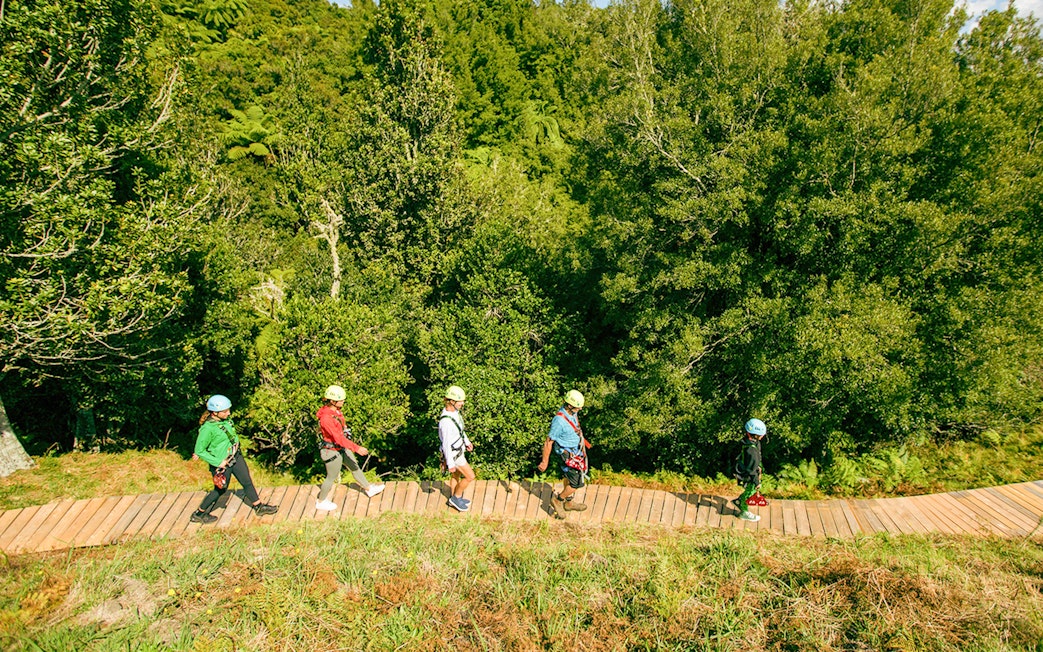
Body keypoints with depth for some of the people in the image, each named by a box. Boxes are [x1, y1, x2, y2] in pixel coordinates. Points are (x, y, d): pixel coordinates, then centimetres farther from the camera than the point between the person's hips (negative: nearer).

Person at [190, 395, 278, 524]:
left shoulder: (226, 419, -5)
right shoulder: (207, 428, -26)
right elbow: (199, 451, -20)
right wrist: (218, 462, -20)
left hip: (236, 457, 7)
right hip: (222, 463, -7)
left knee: (247, 482, 15)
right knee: (220, 490, 11)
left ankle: (259, 507, 29)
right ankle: (198, 514, 30)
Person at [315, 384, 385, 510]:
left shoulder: (335, 410, -6)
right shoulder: (326, 418, -35)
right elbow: (339, 438, -35)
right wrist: (357, 448, -37)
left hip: (342, 448, 9)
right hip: (332, 451, -9)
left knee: (355, 467, 22)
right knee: (332, 477, 12)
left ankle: (369, 489, 41)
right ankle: (321, 502, 35)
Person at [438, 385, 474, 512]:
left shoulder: (453, 410, -10)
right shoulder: (446, 421, -39)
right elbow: (446, 444, -29)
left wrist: (467, 441, 20)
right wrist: (450, 464, -20)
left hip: (459, 449, 9)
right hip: (454, 454, -9)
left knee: (456, 475, 25)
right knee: (470, 476, 4)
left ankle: (454, 499, 45)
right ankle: (456, 498, 25)